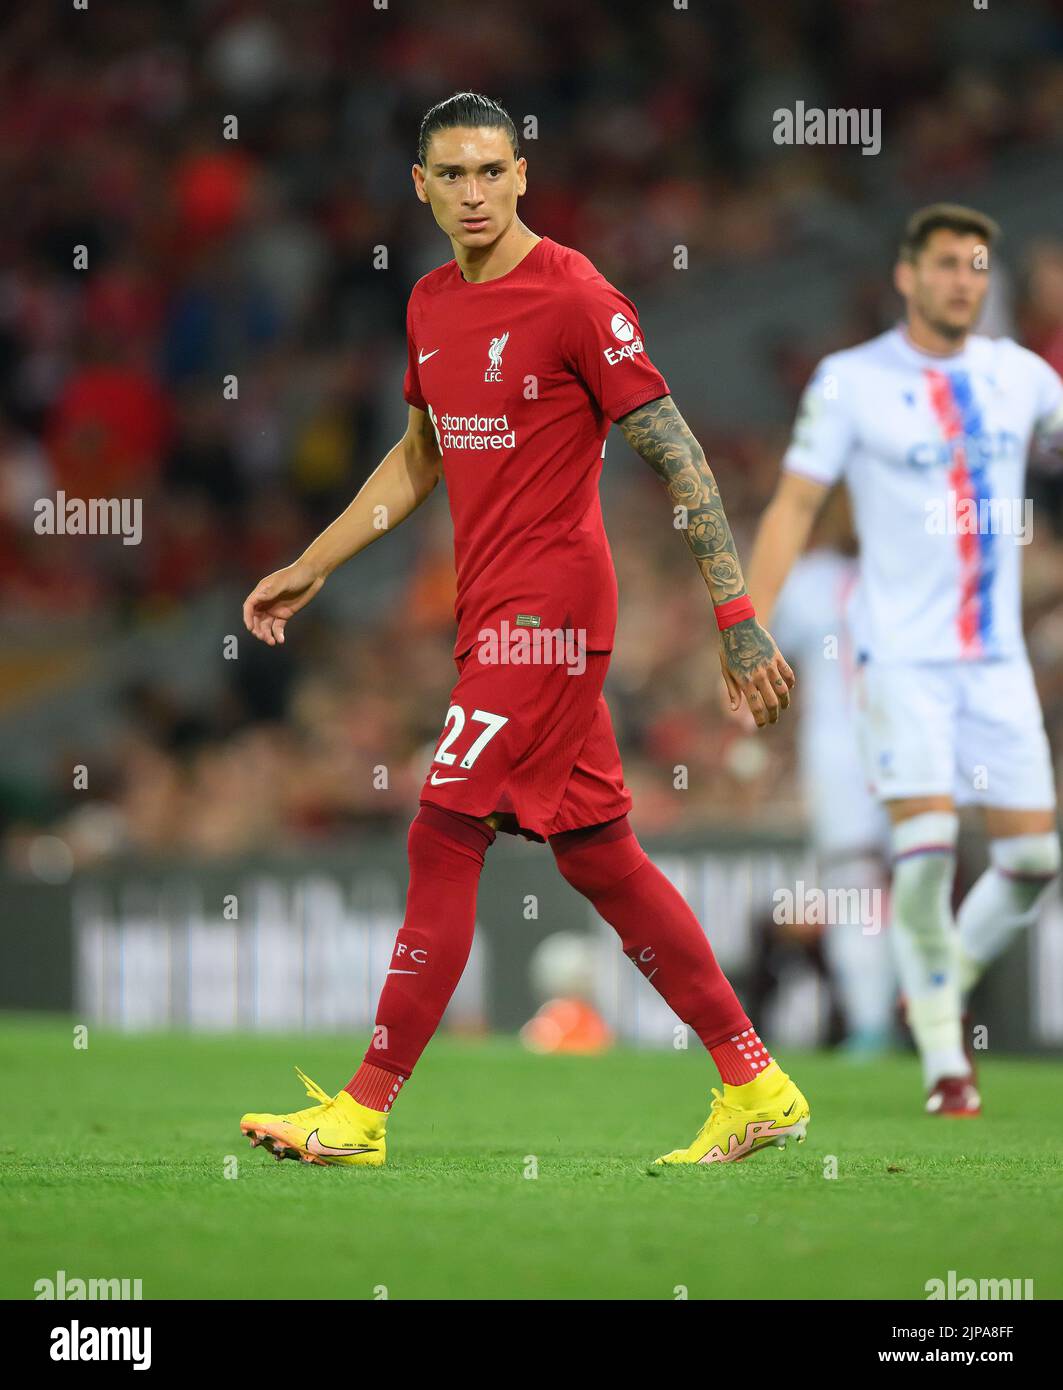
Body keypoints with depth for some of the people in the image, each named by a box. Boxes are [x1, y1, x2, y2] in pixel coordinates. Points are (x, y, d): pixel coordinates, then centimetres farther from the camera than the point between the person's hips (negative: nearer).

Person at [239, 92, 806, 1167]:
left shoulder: (576, 299, -12)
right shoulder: (431, 305, 11)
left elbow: (677, 460, -12)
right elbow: (418, 459, 26)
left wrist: (738, 619, -15)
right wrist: (310, 569, 24)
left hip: (547, 606, -9)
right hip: (492, 609, 9)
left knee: (444, 841, -9)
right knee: (597, 854, 11)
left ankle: (365, 1111, -4)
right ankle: (756, 1086, 18)